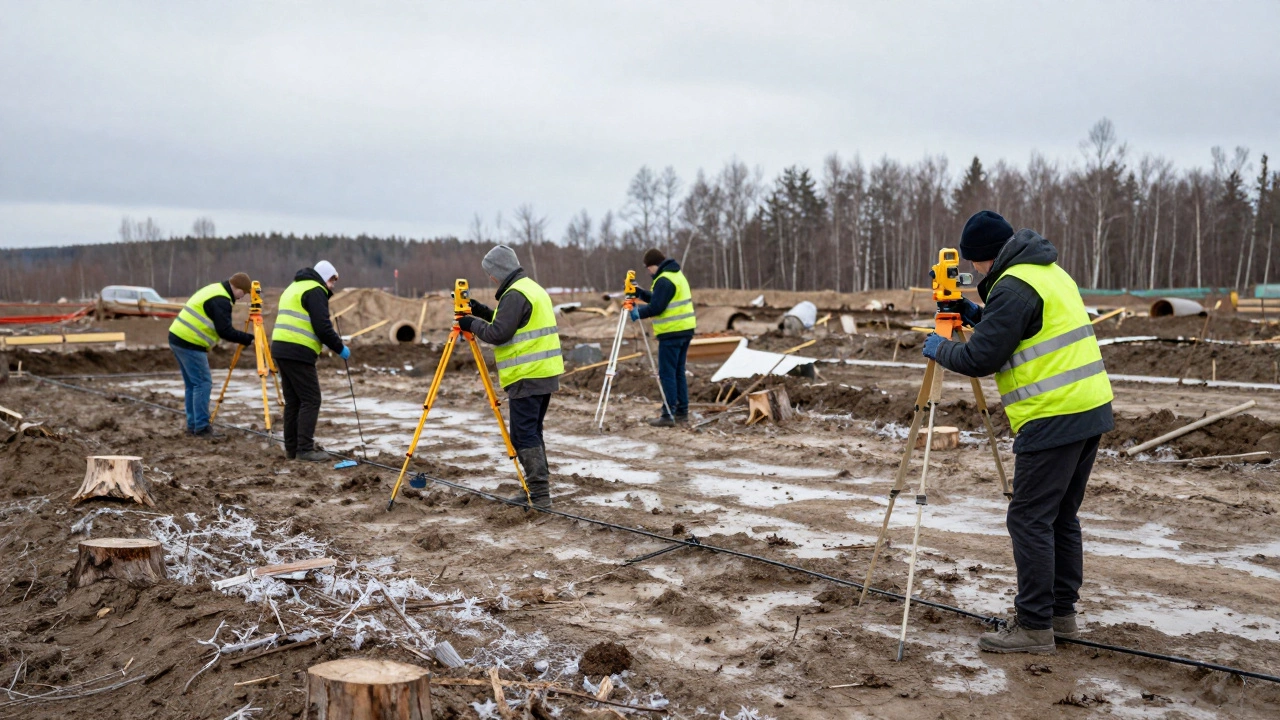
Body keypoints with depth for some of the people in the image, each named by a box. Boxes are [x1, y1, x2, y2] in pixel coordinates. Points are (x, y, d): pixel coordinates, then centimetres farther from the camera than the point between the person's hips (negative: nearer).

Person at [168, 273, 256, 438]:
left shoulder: (214, 290, 17)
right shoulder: (221, 300, -15)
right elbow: (225, 331, -20)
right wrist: (249, 339, -14)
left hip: (178, 337, 10)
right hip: (190, 343, -10)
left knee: (192, 383, 14)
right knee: (203, 383, -5)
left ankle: (192, 425, 18)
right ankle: (202, 427, -4)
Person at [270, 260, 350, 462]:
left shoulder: (294, 287, 24)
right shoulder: (315, 290, -6)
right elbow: (322, 327, -15)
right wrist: (340, 348, -3)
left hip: (281, 349, 10)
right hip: (298, 352, -10)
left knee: (293, 400, 14)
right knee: (310, 400, -6)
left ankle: (292, 447, 17)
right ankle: (305, 449, -8)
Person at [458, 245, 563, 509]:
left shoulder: (514, 294, -14)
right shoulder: (534, 288, 18)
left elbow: (499, 334, -18)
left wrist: (473, 324, -3)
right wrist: (484, 312, 20)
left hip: (527, 378, -10)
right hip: (546, 374, 10)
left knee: (524, 435, -6)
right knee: (533, 431, 16)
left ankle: (539, 495, -7)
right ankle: (539, 487, 20)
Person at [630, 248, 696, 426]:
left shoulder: (664, 280, -15)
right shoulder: (677, 274, 17)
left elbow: (656, 307, -19)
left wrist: (638, 313, -4)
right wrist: (639, 292, 17)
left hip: (671, 333, -10)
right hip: (685, 330, 10)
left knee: (667, 374, -6)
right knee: (678, 372, 13)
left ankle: (668, 415, -5)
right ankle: (682, 413, 14)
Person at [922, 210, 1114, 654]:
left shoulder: (1013, 287, -14)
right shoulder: (1050, 271, 18)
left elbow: (980, 359, -14)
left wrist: (939, 350, 4)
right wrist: (977, 316, 19)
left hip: (1054, 418, -10)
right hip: (1091, 408, 10)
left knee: (1029, 520, -5)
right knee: (1062, 516, 16)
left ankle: (1034, 627, -2)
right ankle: (1061, 612, 24)